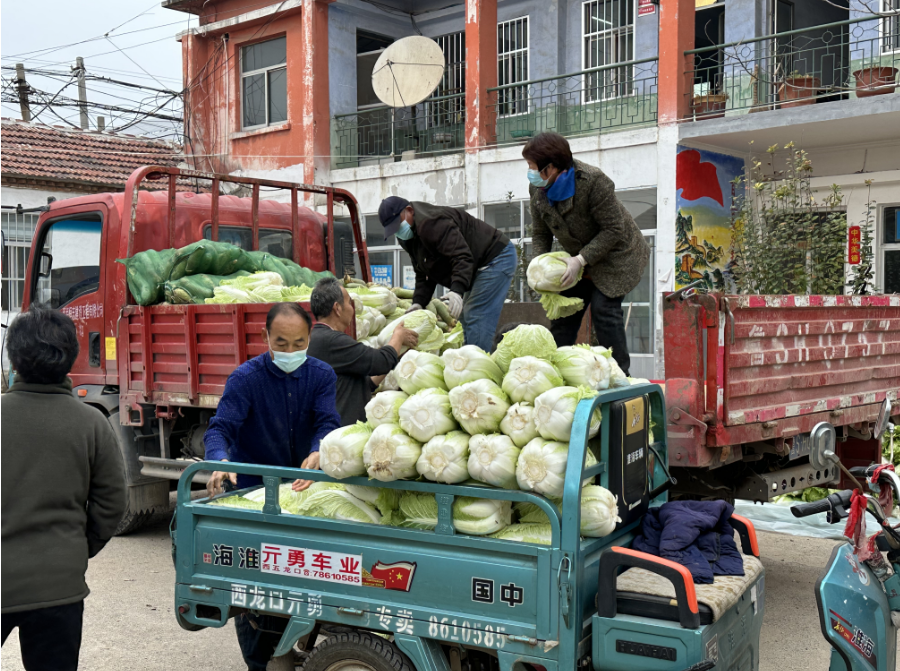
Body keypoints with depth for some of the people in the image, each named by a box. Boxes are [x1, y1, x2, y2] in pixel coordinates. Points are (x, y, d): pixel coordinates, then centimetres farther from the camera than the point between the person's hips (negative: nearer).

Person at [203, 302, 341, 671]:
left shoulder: (321, 375, -1)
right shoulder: (246, 377, -11)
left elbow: (328, 423, -15)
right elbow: (221, 427, -22)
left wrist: (318, 453, -38)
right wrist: (220, 461, -45)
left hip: (300, 486, 3)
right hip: (251, 488, -3)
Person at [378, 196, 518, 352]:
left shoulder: (431, 223, -24)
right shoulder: (410, 237, 10)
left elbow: (462, 257, -33)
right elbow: (424, 275, 11)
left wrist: (457, 290, -43)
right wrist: (418, 302, -3)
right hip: (479, 268, 11)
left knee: (476, 321, -16)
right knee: (466, 319, 11)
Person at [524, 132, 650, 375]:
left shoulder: (593, 181, -30)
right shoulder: (538, 189, -10)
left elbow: (613, 229, -25)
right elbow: (540, 233, 1)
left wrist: (581, 259, -31)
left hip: (614, 254, -7)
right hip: (579, 258, 7)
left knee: (604, 309, -16)